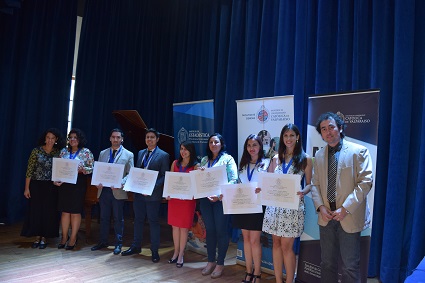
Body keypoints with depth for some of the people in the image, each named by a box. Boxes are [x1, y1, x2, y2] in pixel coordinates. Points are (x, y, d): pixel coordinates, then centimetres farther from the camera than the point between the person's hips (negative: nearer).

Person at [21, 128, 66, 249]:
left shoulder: (58, 153, 2)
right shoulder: (36, 151, -2)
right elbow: (29, 170, -3)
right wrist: (27, 188, -6)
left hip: (51, 187, 1)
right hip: (36, 185, -1)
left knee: (48, 211, 5)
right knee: (35, 210, 4)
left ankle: (44, 238, 17)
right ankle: (37, 237, 18)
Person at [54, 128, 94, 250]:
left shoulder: (86, 152, -1)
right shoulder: (64, 151, 10)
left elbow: (92, 168, -3)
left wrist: (82, 169, -20)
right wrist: (56, 179, -1)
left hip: (79, 184, -3)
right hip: (64, 184, 3)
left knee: (75, 211, 1)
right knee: (65, 211, 6)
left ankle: (73, 239, 12)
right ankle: (64, 237, 19)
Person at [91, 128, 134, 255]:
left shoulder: (128, 155, 0)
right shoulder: (103, 153, 11)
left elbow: (130, 174, -4)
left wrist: (121, 183, -20)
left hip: (118, 191, -3)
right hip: (103, 190, 4)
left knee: (118, 219, 6)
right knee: (104, 217, 14)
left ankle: (118, 244, 18)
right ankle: (103, 241, 28)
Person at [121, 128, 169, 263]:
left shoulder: (163, 155, -6)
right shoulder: (141, 153, 12)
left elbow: (164, 176, -9)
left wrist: (152, 187, -20)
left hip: (153, 194, -5)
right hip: (139, 192, 6)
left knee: (153, 221, 4)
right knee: (138, 220, 15)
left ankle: (154, 251, 17)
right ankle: (136, 246, 31)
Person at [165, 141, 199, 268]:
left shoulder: (196, 166, -3)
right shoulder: (175, 163, 9)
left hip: (187, 199, -4)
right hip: (174, 198, 4)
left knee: (184, 227, 4)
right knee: (175, 226, 11)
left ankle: (181, 254, 17)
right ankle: (176, 252, 26)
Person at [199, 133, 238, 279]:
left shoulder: (228, 159, -3)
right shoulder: (204, 160, 13)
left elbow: (234, 180, -11)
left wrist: (220, 195, -21)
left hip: (221, 200, -4)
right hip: (205, 199, 5)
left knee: (221, 231, 3)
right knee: (209, 230, 11)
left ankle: (220, 263, 16)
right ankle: (211, 261, 25)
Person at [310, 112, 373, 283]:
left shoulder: (358, 151, -5)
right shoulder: (319, 155, 9)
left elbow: (365, 182, -11)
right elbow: (315, 184, 10)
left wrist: (345, 208, -16)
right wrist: (320, 206, -6)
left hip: (349, 218, -4)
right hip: (326, 217, 4)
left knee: (350, 266, 7)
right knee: (327, 263, 15)